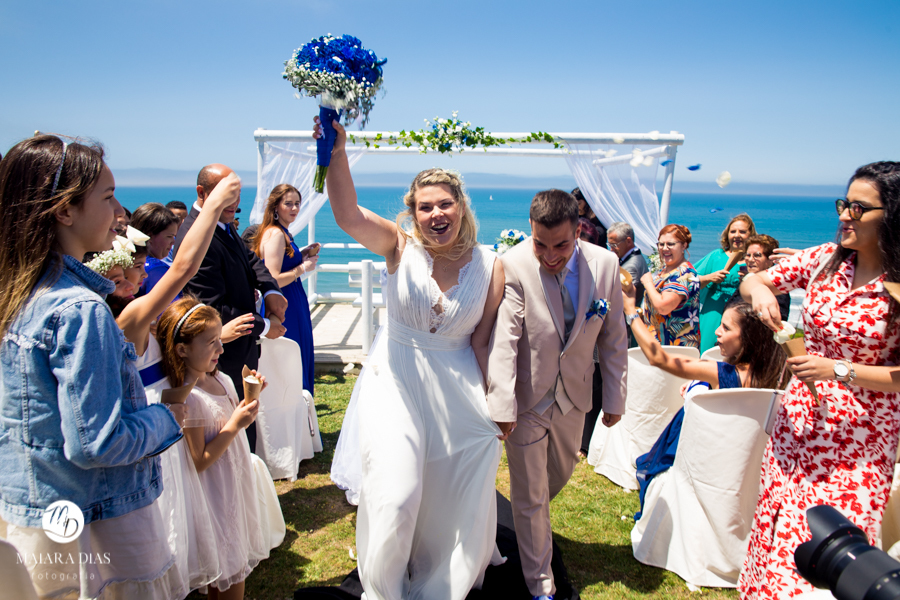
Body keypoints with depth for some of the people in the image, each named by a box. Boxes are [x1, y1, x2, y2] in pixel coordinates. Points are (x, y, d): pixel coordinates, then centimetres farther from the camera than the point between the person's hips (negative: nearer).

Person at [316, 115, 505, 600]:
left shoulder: (489, 267, -7)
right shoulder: (400, 248, -10)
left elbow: (481, 342, -2)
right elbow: (348, 217, -29)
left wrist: (498, 403, -1)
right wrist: (337, 153, -41)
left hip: (459, 391, 2)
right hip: (397, 384, -1)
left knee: (454, 499, 16)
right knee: (395, 499, 1)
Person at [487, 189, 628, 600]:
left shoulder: (605, 265, -9)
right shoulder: (513, 266, -22)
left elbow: (613, 338, 0)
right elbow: (503, 340, -22)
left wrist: (615, 398, 4)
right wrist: (502, 407, -25)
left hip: (573, 398, 4)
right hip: (527, 398, -4)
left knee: (560, 474, 26)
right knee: (530, 495, 10)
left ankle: (528, 515, 59)